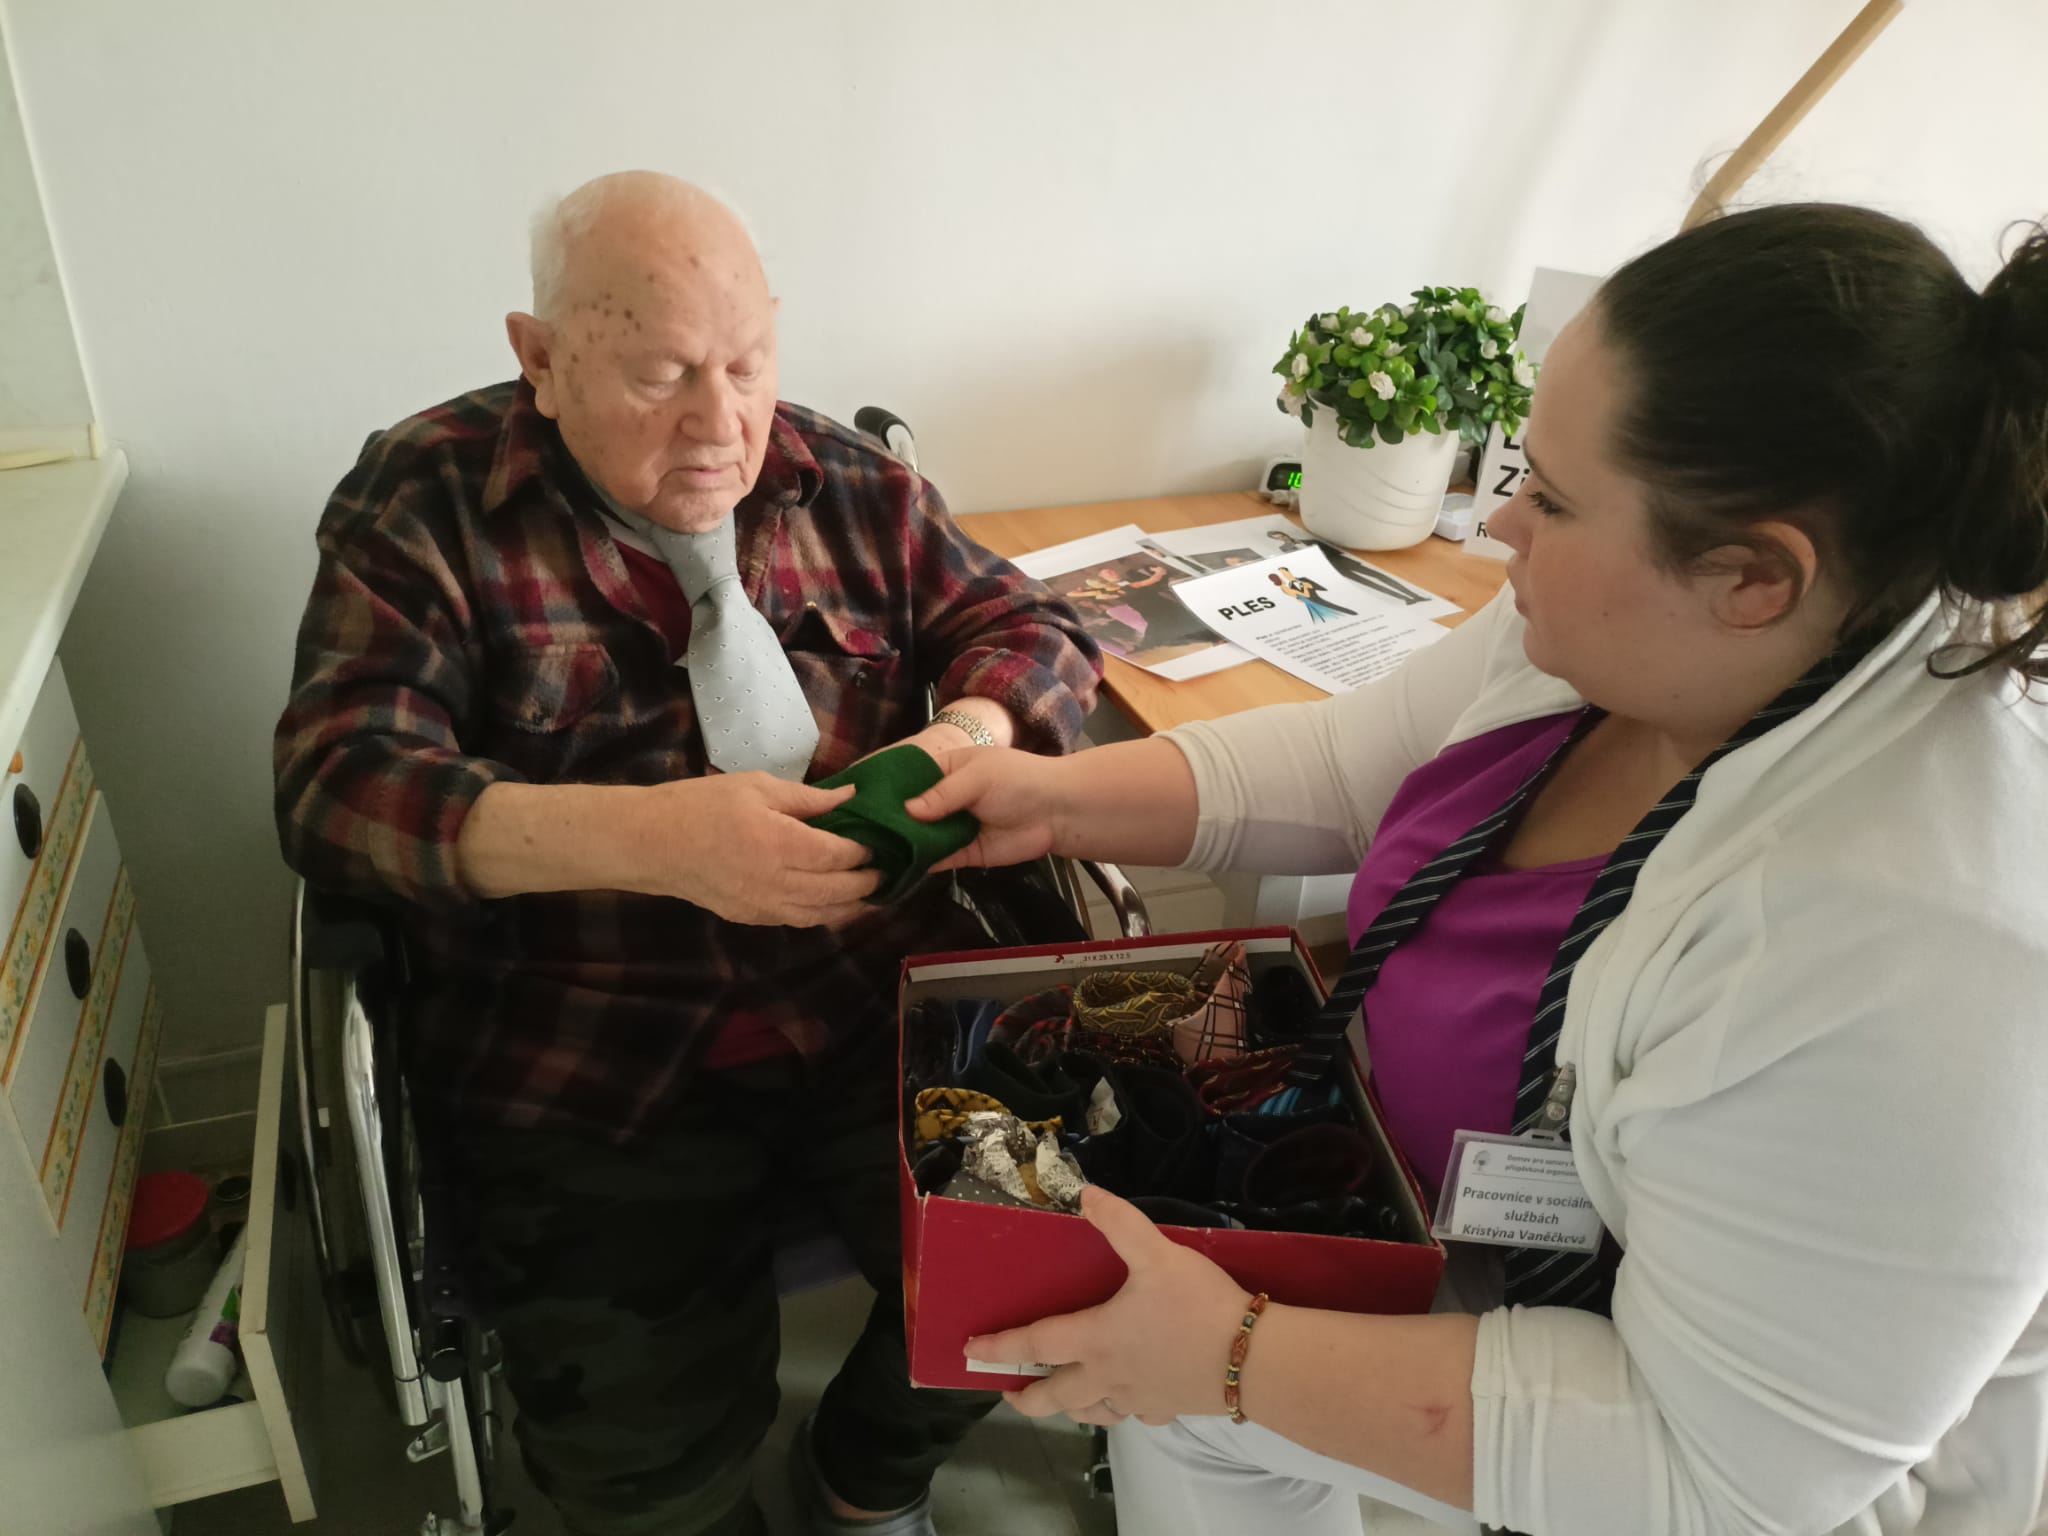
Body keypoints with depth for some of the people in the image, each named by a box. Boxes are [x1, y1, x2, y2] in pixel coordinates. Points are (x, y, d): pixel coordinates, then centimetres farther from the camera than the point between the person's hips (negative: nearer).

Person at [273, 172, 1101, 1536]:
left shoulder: (845, 483, 6)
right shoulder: (426, 504, -2)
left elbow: (1031, 630, 10)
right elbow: (336, 778, -12)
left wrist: (970, 734, -16)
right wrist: (648, 837, -28)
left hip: (880, 1000, 3)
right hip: (589, 1070, -2)